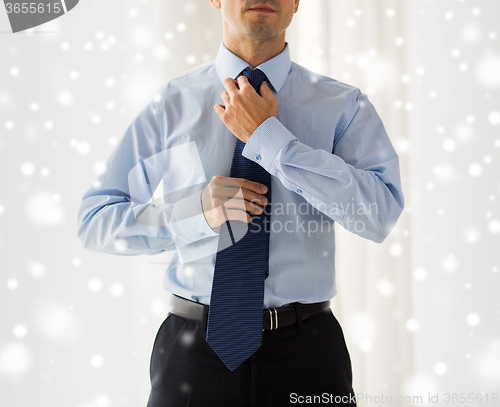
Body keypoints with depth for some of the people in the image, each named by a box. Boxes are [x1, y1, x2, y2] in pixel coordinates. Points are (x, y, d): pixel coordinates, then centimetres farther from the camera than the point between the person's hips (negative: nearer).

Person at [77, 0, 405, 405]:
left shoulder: (344, 105, 0)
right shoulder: (170, 104, 0)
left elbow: (380, 214, -16)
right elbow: (94, 221, 0)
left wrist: (268, 137, -17)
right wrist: (195, 211, -16)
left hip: (307, 351, 0)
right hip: (195, 348, 0)